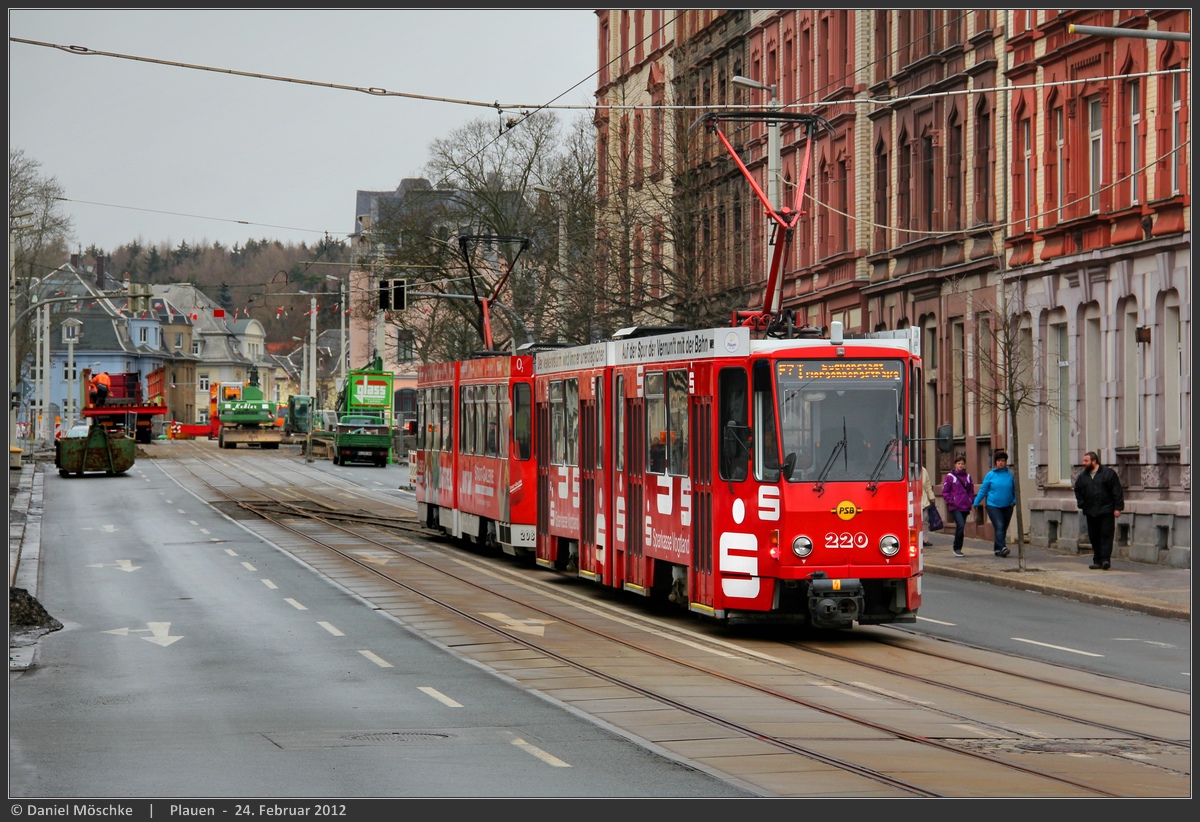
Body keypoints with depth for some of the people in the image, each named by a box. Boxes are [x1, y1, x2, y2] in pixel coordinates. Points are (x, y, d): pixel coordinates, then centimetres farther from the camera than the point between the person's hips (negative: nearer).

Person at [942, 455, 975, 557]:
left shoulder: (968, 477, 12)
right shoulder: (950, 477, -2)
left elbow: (971, 491, 21)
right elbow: (945, 492, -1)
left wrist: (971, 501, 7)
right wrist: (951, 502, -9)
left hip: (965, 507, 5)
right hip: (955, 507, -5)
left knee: (961, 527, 8)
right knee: (960, 525, -18)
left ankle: (958, 548, 17)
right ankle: (957, 548, -7)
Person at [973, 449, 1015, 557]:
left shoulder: (1010, 475, 4)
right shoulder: (990, 475, -1)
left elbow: (1015, 490, 13)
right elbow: (983, 490, 4)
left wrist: (1015, 500, -2)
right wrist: (976, 503, 2)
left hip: (1007, 507, 3)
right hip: (993, 506, -3)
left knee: (1004, 528, 8)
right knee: (999, 527, -16)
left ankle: (997, 548, 21)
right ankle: (1002, 548, -24)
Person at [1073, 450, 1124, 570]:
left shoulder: (1108, 473, -4)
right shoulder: (1082, 476, 12)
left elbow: (1117, 491, -5)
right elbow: (1078, 490, 26)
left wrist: (1118, 507, -10)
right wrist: (1081, 503, 11)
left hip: (1106, 511, -5)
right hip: (1090, 513, 5)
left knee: (1106, 535, -9)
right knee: (1094, 537, 5)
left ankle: (1106, 559, -11)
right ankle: (1097, 561, 10)